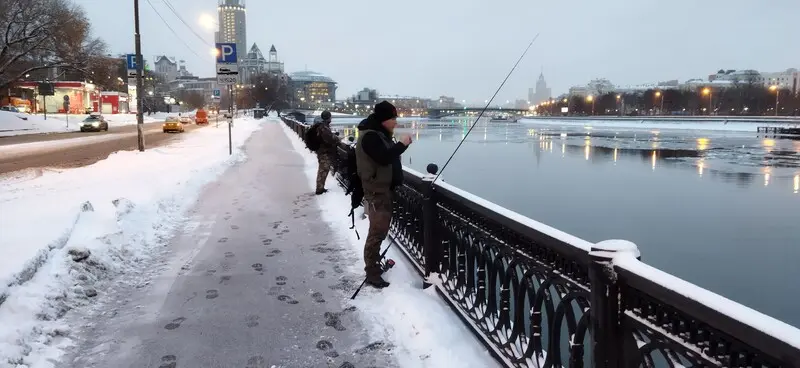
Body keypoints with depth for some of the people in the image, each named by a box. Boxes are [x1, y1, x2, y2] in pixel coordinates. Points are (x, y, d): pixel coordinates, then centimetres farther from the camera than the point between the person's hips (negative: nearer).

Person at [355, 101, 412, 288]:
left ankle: (375, 263, 32)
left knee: (381, 229, 19)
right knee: (377, 231, -9)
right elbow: (384, 158, -28)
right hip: (376, 190, -11)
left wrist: (399, 144, 2)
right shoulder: (369, 136, -18)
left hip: (384, 187, 11)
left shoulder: (379, 134, 14)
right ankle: (372, 273, -3)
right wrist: (402, 144, -20)